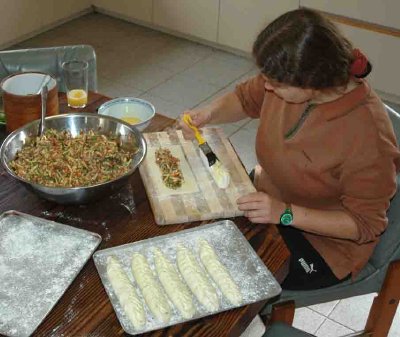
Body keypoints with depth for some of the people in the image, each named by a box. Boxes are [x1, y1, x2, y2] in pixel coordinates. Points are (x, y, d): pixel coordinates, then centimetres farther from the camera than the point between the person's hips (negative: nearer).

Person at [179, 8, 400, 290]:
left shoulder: (368, 136, -32)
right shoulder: (288, 81, -15)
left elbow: (365, 224, -22)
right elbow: (246, 98, 7)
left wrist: (286, 214, -32)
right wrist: (207, 115, -13)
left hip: (324, 241, -6)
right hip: (269, 199, 7)